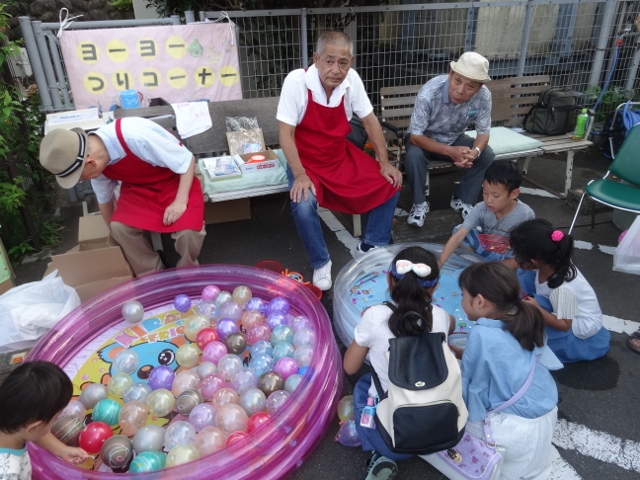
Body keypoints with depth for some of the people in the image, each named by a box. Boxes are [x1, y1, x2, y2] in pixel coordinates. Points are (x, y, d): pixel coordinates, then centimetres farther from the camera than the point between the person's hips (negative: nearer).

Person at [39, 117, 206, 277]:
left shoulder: (135, 136, -37)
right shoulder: (96, 164, -13)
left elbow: (187, 160, -25)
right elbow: (105, 200, 8)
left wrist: (180, 201, -30)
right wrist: (113, 227, 21)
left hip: (177, 180, -5)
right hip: (140, 187, 6)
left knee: (188, 231, -28)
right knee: (119, 227, -19)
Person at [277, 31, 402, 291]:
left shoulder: (351, 79, -10)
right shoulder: (296, 81, -22)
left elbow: (369, 120, 0)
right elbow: (286, 134, -21)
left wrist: (384, 162, -5)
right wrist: (300, 175, -30)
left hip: (342, 156, 5)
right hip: (307, 161, -4)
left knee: (391, 185, -5)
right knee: (303, 205, -32)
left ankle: (371, 246, 14)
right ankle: (321, 263, -5)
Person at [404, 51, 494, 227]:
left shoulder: (484, 96, -24)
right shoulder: (429, 93, -33)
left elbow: (483, 132, -12)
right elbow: (415, 136, -28)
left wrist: (475, 152, -36)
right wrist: (450, 151, -38)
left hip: (455, 139, 3)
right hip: (424, 139, -3)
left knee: (486, 154, -19)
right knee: (413, 156, -33)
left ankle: (463, 200, 2)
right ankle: (420, 203, -9)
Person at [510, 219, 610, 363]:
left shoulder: (563, 288, -36)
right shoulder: (550, 264, -19)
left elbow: (564, 325, -24)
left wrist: (536, 309, -36)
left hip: (579, 328, -8)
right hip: (560, 310, 8)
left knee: (530, 307, -32)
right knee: (525, 278, -10)